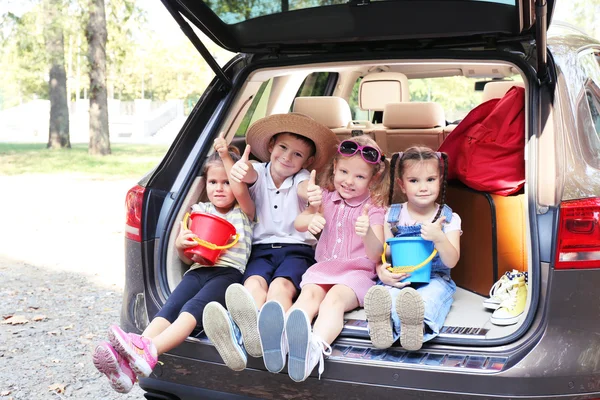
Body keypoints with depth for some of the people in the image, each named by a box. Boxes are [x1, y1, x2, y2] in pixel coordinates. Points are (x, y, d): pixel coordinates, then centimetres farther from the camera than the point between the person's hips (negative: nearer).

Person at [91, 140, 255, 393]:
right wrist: (180, 245, -2)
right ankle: (127, 364, -47)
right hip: (199, 270, 4)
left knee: (193, 308, -32)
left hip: (228, 271, -3)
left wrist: (226, 157, -9)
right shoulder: (200, 212, 23)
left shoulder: (244, 212, 15)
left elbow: (241, 191, -10)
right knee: (169, 308, -26)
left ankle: (147, 352, -55)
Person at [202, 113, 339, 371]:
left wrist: (313, 196, -46)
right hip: (261, 249, 2)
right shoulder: (258, 172, 11)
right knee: (254, 283, -32)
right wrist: (240, 171, -43)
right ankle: (238, 339, -63)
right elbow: (248, 175, -15)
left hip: (297, 248, -1)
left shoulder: (303, 178, 7)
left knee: (280, 285, -34)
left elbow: (305, 190, -18)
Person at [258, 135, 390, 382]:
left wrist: (368, 233, -37)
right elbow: (298, 224, 3)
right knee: (309, 294, -28)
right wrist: (311, 219, -23)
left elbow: (375, 254, -13)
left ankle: (314, 348, -65)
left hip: (357, 272, -4)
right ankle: (280, 339, -59)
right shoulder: (327, 198, 14)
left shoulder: (374, 208, 1)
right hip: (323, 268, 4)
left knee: (334, 298, -34)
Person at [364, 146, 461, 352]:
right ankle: (384, 325, -66)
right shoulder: (392, 215, 10)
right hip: (398, 280, 1)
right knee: (386, 294, -34)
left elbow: (451, 261, -2)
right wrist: (382, 271, -16)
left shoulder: (449, 218, 7)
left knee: (435, 291, -36)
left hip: (435, 279, 0)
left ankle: (418, 324, -67)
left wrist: (439, 238, -23)